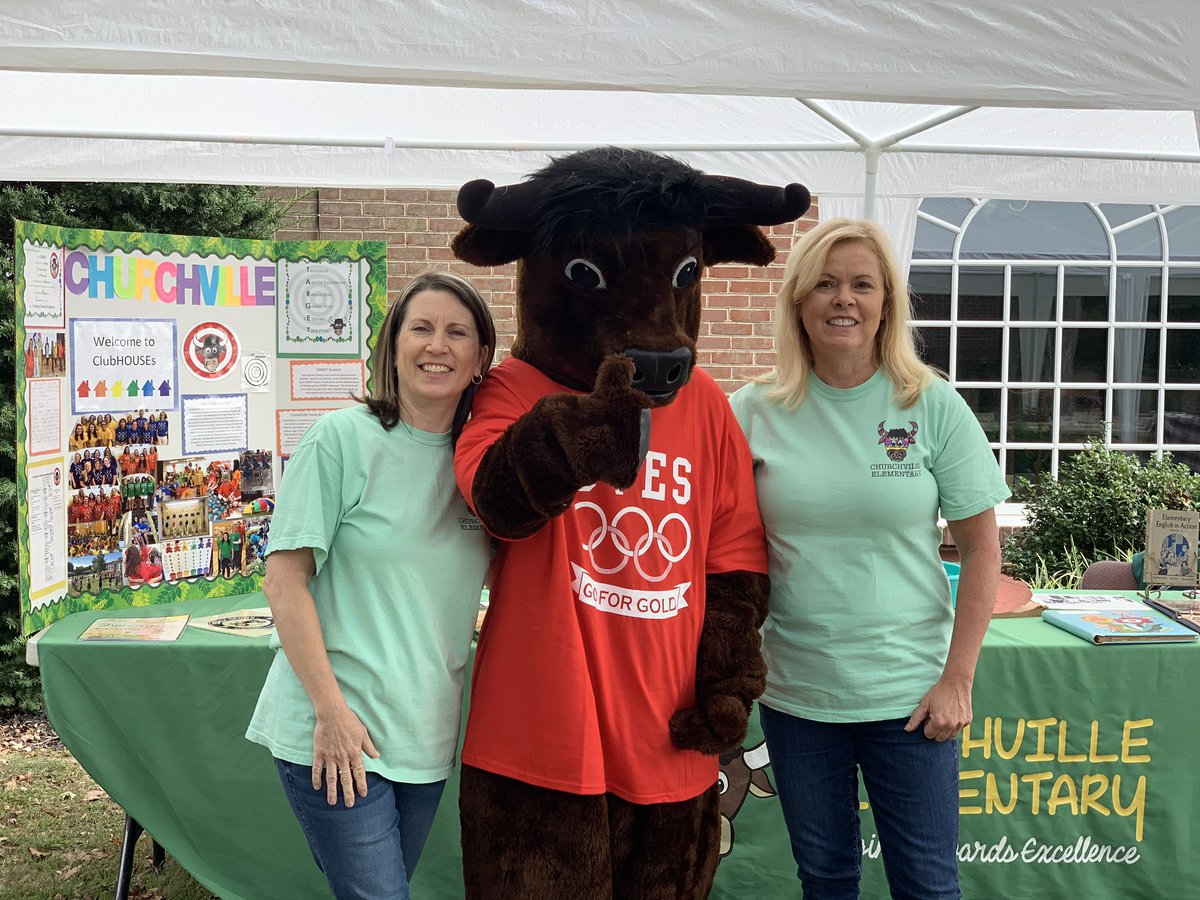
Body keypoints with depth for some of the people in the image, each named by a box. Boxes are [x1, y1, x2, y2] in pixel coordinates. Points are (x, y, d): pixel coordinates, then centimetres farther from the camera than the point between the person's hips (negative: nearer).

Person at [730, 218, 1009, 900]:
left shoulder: (932, 405, -5)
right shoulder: (756, 411, -3)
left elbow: (982, 546, -2)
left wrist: (958, 679, -7)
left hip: (910, 693, -1)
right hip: (794, 690, 2)